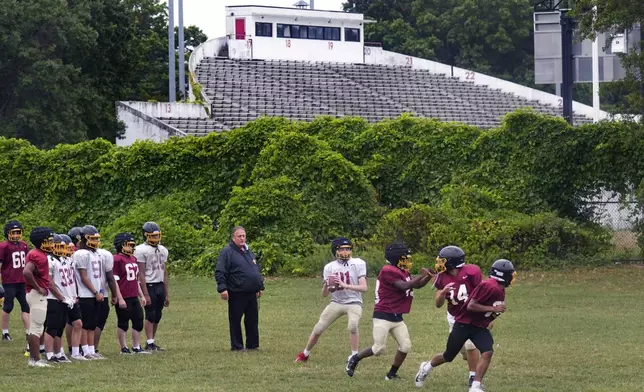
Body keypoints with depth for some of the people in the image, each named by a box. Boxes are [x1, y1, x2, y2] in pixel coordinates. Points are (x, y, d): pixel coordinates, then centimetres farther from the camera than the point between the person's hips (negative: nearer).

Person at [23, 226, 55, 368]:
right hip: (38, 296, -11)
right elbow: (27, 272, -31)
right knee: (36, 328, -7)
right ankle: (36, 360, -5)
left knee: (36, 328, 15)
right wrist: (38, 288, -20)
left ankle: (33, 358, 21)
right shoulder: (38, 256, -18)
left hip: (38, 295, 11)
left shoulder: (35, 254, 13)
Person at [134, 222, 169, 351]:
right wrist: (145, 294, -16)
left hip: (160, 286, 7)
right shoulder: (141, 250, -9)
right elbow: (141, 274, -11)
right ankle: (150, 344, -4)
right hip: (149, 285, -7)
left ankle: (152, 342, 13)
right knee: (150, 315, -7)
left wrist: (166, 293, 15)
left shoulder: (162, 250, 14)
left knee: (157, 316, 7)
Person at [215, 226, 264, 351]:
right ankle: (237, 346, 6)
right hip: (236, 294, -7)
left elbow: (257, 270, 27)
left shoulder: (249, 252, 17)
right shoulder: (227, 252, -7)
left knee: (252, 320, 9)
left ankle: (252, 344, 18)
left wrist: (260, 286, 24)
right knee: (235, 320, 0)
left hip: (251, 294, 7)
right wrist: (222, 288, -21)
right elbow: (220, 272, -13)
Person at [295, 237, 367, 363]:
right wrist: (326, 285, -18)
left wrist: (345, 285, -24)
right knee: (318, 329, 0)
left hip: (354, 302, -3)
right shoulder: (329, 267, 3)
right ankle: (305, 354, 22)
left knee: (353, 325, -31)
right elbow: (324, 294, 6)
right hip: (336, 303, 3)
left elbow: (364, 287, -13)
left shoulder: (358, 264, -6)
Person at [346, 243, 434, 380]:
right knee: (379, 349, -8)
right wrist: (421, 276, -20)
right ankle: (354, 359, 15)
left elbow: (416, 285, 18)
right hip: (383, 316, -9)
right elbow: (403, 286, -24)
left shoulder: (403, 272, 12)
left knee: (405, 346, 0)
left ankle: (392, 374, 12)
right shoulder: (388, 271, -17)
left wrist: (429, 276, 1)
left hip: (397, 317, 9)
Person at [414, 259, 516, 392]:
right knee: (448, 356, 11)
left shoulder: (500, 290, 3)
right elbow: (470, 306, -29)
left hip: (480, 327, 7)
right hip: (464, 325, -7)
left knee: (488, 352, -17)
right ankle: (426, 367, 41)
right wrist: (493, 308, -28)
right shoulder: (489, 286, -27)